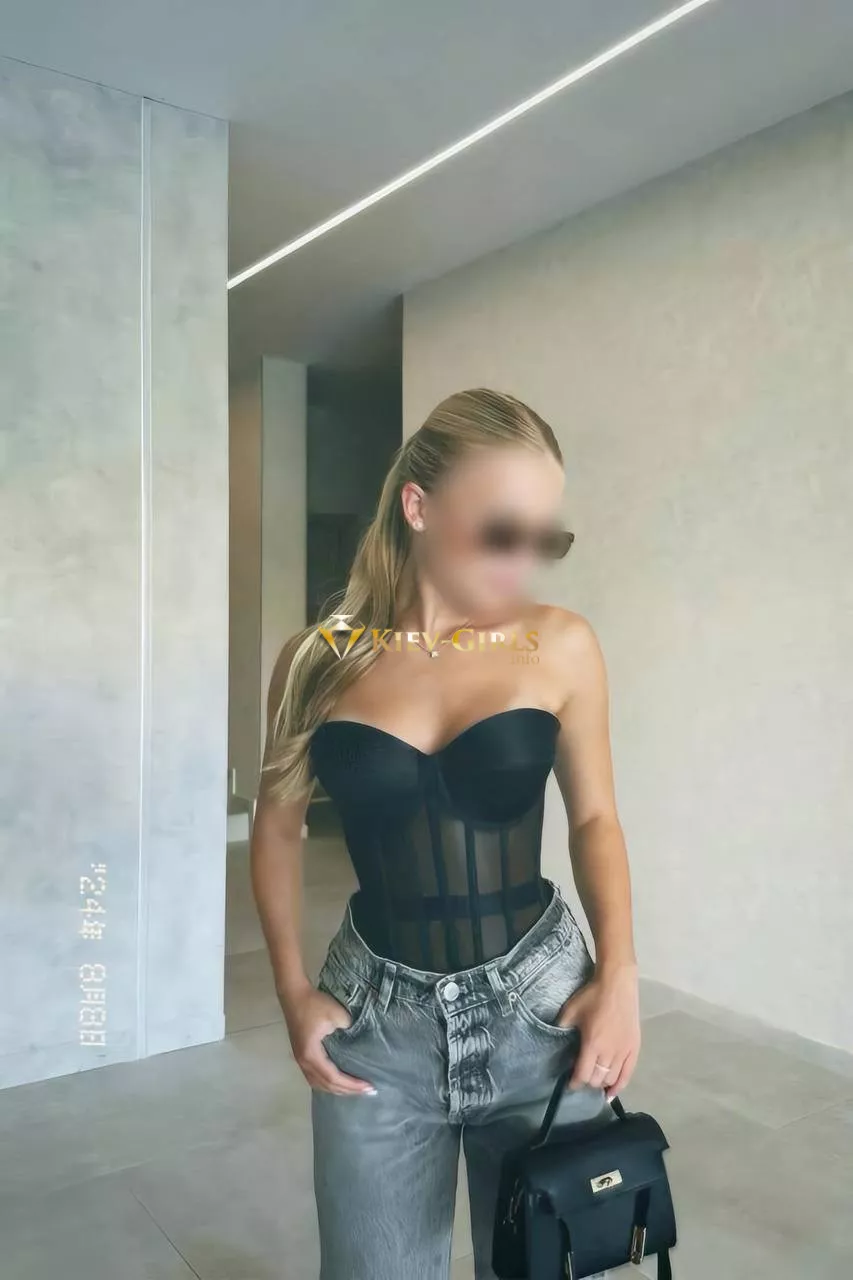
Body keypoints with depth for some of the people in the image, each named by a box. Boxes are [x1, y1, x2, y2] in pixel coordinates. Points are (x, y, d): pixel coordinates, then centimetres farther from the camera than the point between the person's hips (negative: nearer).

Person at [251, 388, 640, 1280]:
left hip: (541, 1006, 0)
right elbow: (277, 825, 5)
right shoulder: (322, 660, -7)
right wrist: (292, 990, 0)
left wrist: (619, 975, -7)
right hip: (378, 1021, 0)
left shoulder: (560, 646, -8)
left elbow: (593, 817, 3)